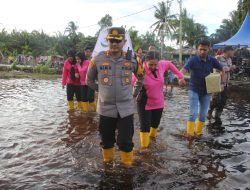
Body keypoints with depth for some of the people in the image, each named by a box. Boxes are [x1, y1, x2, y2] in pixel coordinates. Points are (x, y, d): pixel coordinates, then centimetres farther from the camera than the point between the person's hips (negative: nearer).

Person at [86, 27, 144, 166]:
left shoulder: (131, 60, -2)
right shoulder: (98, 59, -4)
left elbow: (141, 78, 15)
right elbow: (89, 80, 11)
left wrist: (135, 93, 13)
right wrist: (102, 90, 7)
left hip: (126, 108, 0)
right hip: (106, 108, 1)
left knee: (125, 140, 2)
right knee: (106, 139, 15)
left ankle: (127, 164, 25)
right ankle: (107, 161, 39)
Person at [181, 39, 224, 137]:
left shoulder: (212, 60, -4)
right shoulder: (193, 60, -15)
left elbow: (222, 70, 10)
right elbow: (184, 69, -30)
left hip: (206, 91, 4)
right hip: (194, 90, -4)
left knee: (203, 114, 11)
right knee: (193, 113, -9)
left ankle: (198, 132, 29)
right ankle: (189, 134, 2)